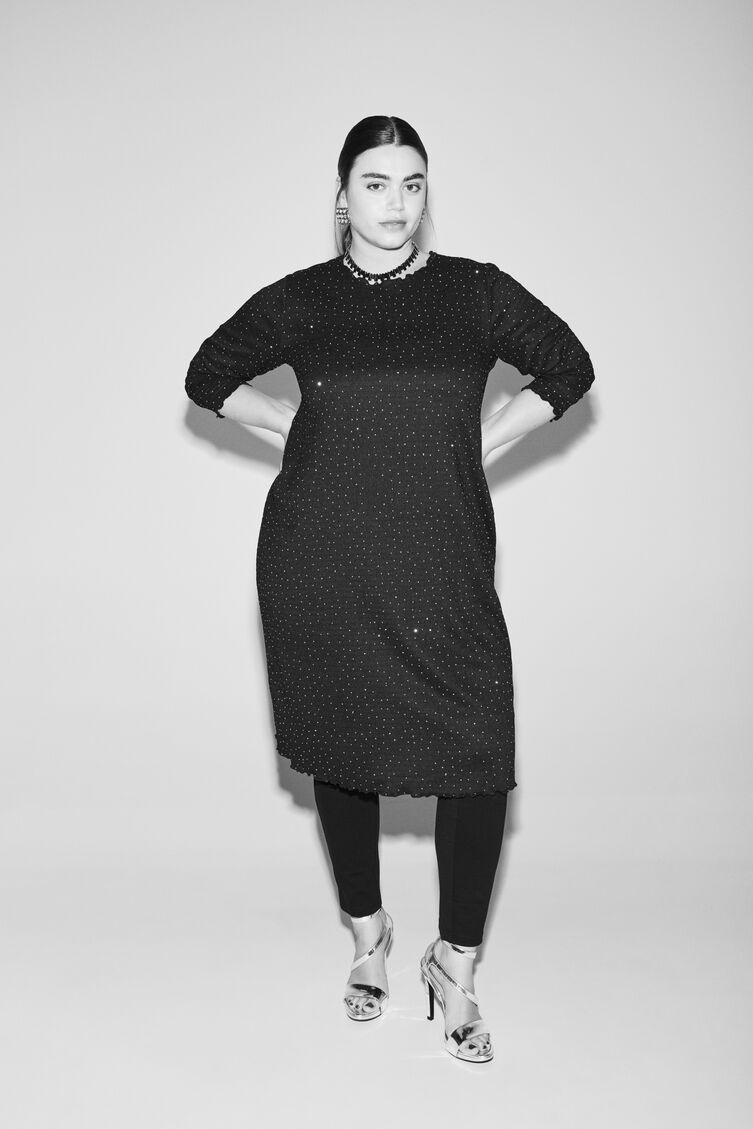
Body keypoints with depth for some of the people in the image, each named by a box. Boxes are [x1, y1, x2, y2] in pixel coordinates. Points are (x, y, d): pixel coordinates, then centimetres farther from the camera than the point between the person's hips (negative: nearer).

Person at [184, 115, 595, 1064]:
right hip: (318, 563, 1)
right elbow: (208, 374, 19)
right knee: (339, 747, 10)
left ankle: (455, 965, 14)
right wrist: (294, 422, 5)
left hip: (442, 564, 0)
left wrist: (484, 437, 5)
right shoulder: (298, 301, 6)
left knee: (478, 757, -7)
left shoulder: (477, 291, 5)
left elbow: (568, 369, 16)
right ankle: (368, 933, 33)